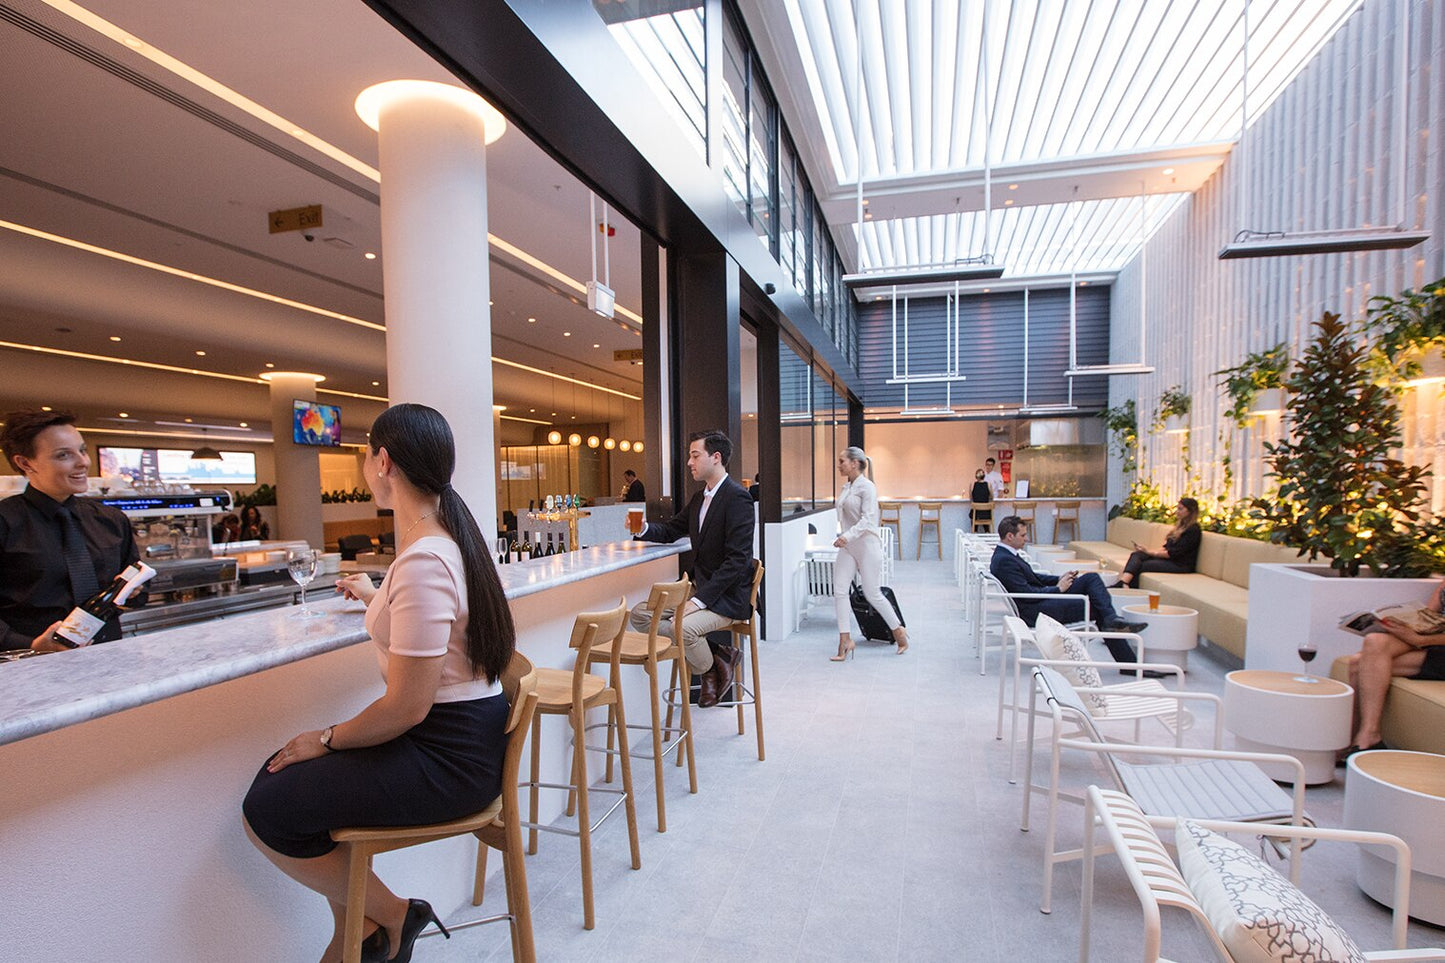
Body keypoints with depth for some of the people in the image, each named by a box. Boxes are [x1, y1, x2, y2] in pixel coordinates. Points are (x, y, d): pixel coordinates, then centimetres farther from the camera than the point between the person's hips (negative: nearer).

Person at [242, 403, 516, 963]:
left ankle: (392, 914, 15)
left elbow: (406, 707, -24)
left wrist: (328, 739, -7)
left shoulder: (423, 561, -27)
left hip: (448, 757, -10)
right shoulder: (447, 534, 5)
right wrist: (375, 598, 39)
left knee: (266, 812, -4)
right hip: (460, 733, 10)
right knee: (285, 772, 16)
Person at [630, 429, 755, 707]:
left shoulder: (737, 497, -15)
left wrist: (699, 600, -25)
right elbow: (671, 530, 25)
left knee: (683, 627, -32)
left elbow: (738, 560, -22)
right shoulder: (699, 498, 13)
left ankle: (708, 668, 2)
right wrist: (644, 529, 1)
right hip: (699, 587, 9)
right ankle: (710, 652, 0)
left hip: (727, 596, -9)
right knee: (640, 614, -5)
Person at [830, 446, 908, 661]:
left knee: (872, 594, 1)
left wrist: (847, 536, -31)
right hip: (848, 546, 8)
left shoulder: (866, 487, -12)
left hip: (866, 544, -8)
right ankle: (845, 640, 2)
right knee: (839, 591, -3)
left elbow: (867, 518, -21)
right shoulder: (846, 488, 13)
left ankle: (899, 631, 22)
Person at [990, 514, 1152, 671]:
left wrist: (1059, 579, 5)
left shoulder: (1006, 555, 13)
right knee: (1097, 607, -8)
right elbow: (1027, 594, -23)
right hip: (1035, 612, -10)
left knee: (1092, 577, -4)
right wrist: (1058, 588, -10)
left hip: (1046, 600, 10)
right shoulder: (1003, 561, -20)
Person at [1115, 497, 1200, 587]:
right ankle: (1122, 583, -38)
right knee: (1136, 555, -17)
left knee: (1139, 566, -26)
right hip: (1168, 558, 8)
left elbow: (1176, 553, -17)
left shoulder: (1193, 530, -9)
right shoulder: (1181, 526, 21)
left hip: (1180, 565, -8)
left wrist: (1150, 553, -16)